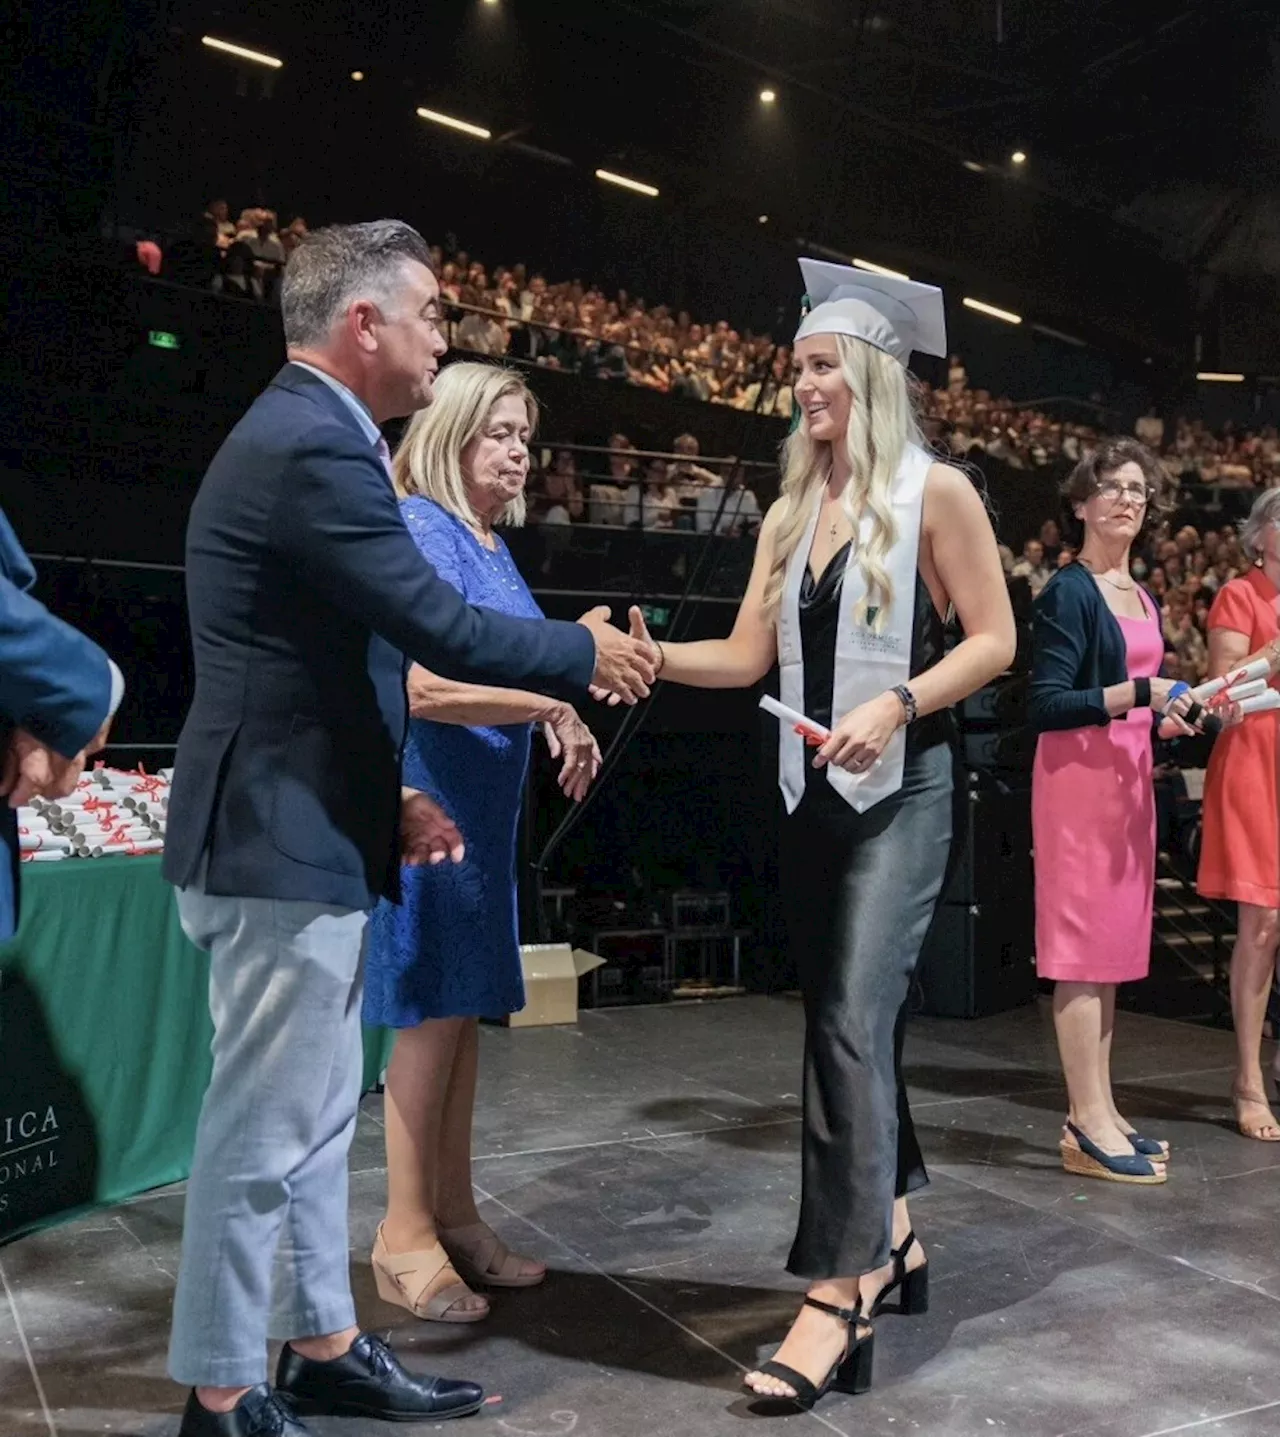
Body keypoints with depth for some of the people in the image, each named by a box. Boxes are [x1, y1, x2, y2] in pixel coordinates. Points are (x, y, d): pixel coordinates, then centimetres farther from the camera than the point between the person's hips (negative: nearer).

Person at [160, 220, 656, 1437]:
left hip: (299, 830, 11)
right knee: (262, 1131, 1)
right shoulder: (313, 447, -19)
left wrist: (390, 793, 15)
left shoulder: (298, 434, 15)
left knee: (316, 1118, 18)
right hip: (282, 843, -11)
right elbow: (443, 628, -22)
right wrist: (587, 652, -5)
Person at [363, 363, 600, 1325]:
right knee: (436, 1007, -5)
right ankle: (406, 1236, 7)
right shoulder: (422, 531, -13)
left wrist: (557, 716, 9)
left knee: (467, 1005, 12)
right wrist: (553, 701, -25)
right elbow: (425, 684, -25)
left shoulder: (490, 541, 15)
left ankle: (454, 1216, 22)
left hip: (481, 802, 9)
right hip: (427, 800, -9)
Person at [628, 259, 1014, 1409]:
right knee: (847, 1015, 12)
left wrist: (895, 706, -21)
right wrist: (653, 655, -8)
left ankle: (840, 1294, -11)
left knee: (850, 1020, -15)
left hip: (903, 791, -6)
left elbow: (993, 639, -6)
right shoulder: (791, 512, 13)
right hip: (813, 791, 7)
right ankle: (889, 1236, 29)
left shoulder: (935, 492, -4)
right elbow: (749, 656, 9)